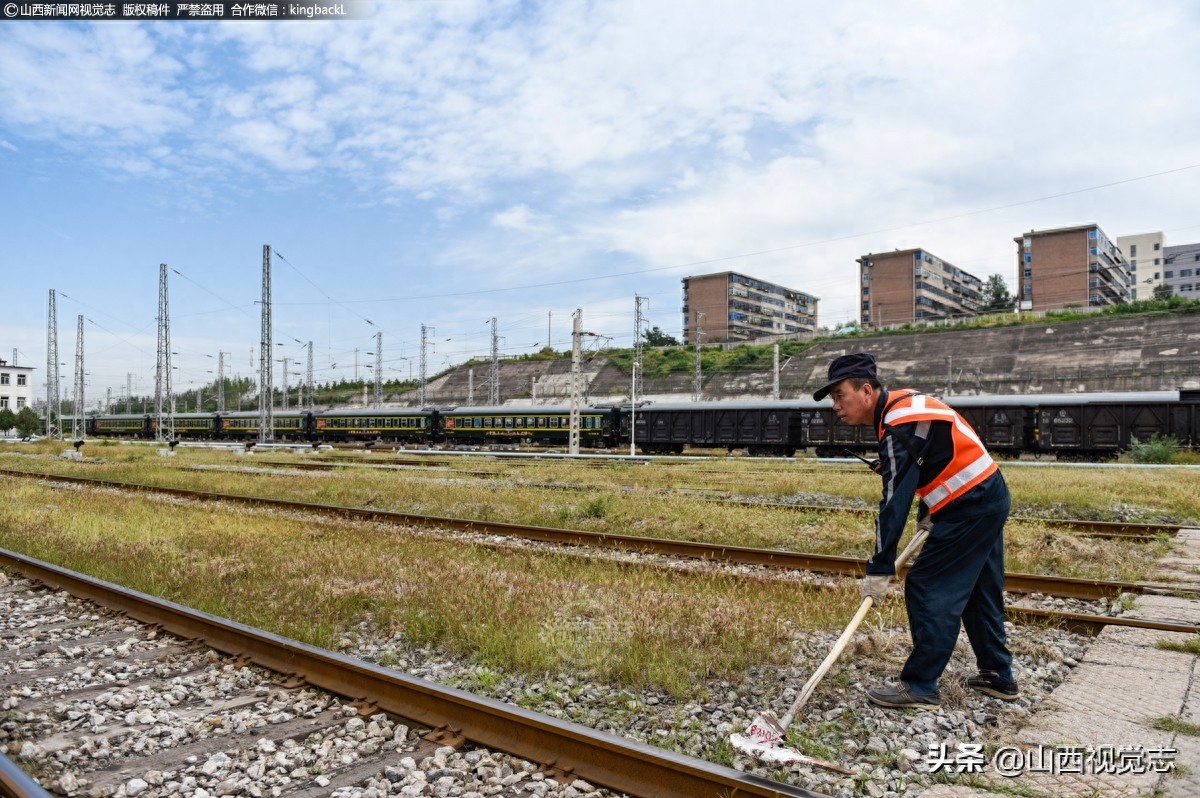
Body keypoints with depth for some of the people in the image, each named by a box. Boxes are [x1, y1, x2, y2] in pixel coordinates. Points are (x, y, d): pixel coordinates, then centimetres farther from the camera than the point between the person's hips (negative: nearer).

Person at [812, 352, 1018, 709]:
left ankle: (920, 686, 1)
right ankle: (998, 676, 30)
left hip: (970, 508, -10)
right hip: (990, 497, 10)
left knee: (926, 589, -6)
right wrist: (929, 512, 19)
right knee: (980, 592, 18)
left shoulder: (900, 426, -24)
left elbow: (894, 503, -26)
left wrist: (880, 570, -22)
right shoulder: (904, 402, 6)